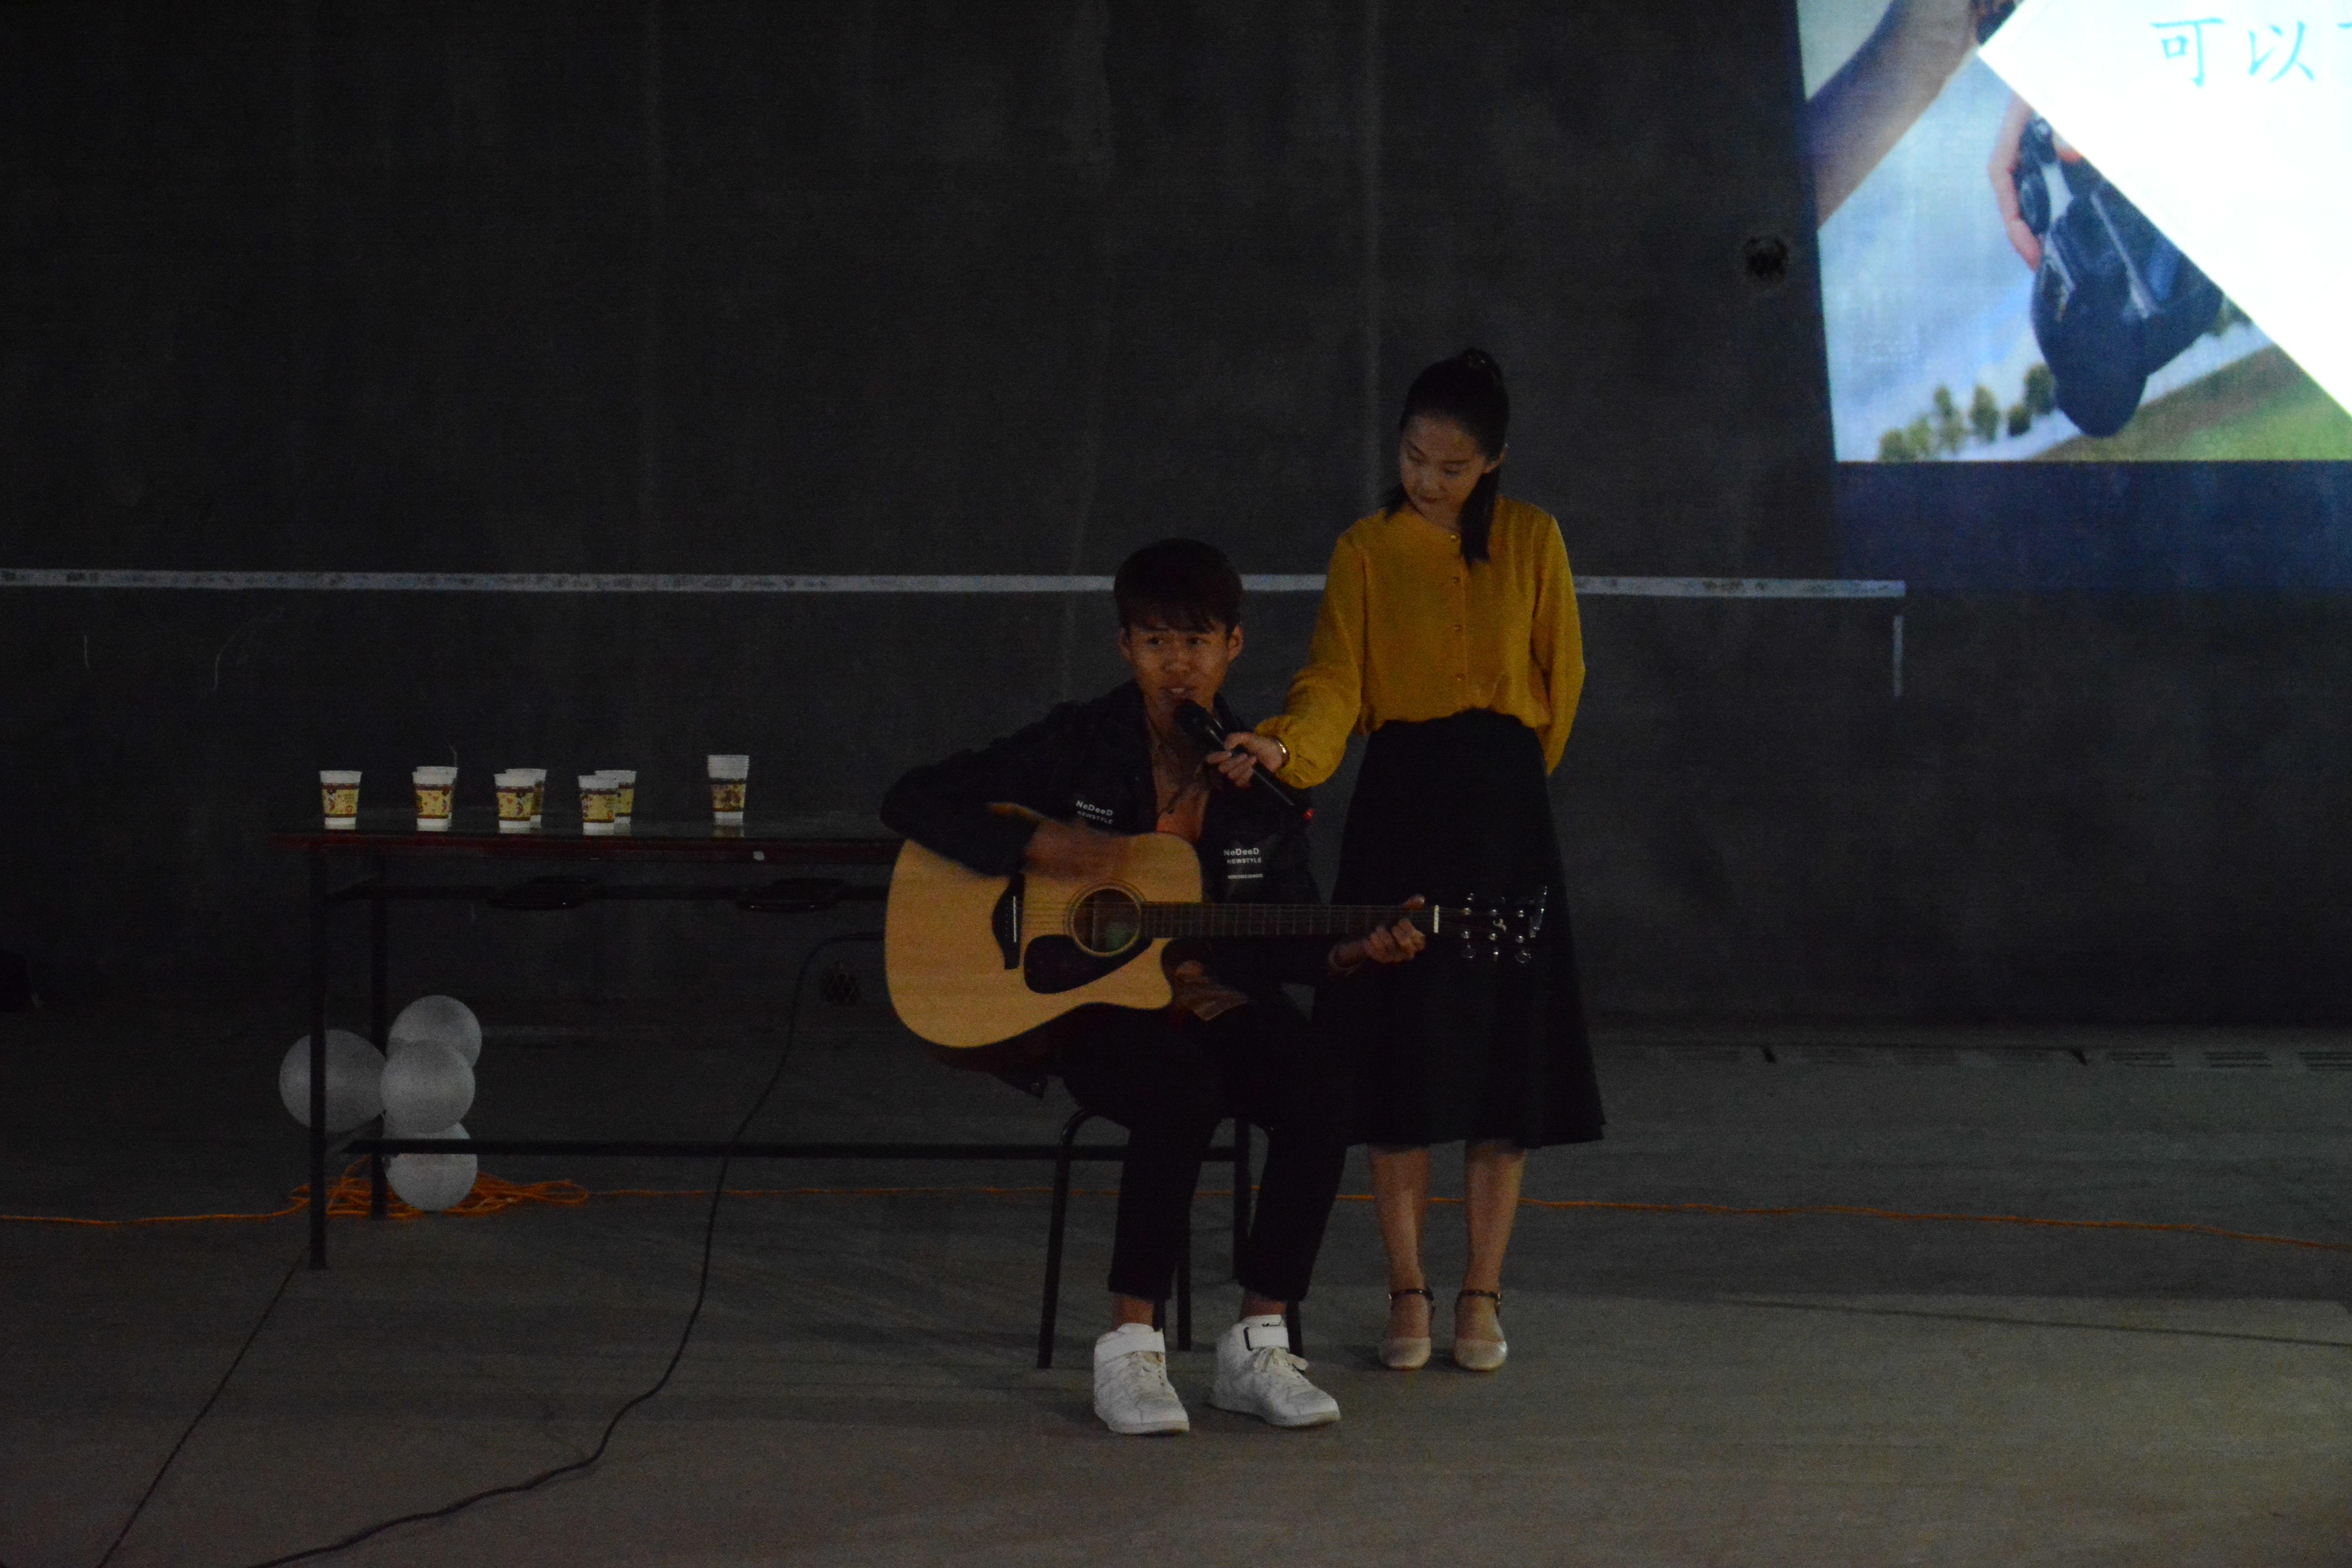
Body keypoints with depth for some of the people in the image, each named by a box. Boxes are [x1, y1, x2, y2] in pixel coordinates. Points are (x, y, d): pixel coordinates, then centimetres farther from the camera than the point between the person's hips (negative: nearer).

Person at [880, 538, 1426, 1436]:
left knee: (1320, 1086, -27)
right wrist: (1038, 846, -19)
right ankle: (1129, 1351, -24)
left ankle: (1256, 1346, -16)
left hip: (1216, 1004, 4)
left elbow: (1284, 939, 6)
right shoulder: (1079, 746, -4)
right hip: (1092, 1013, -3)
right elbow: (913, 802, -8)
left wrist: (1349, 956, -16)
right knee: (1183, 1094, -36)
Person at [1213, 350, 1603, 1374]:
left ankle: (1482, 1297, 7)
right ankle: (1408, 1296, 6)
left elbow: (1559, 676, 11)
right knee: (1397, 1059, -2)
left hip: (1504, 809, 1)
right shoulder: (1367, 551, 3)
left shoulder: (1531, 541, 4)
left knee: (1502, 1058, -1)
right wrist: (1284, 746, -27)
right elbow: (1335, 681, -8)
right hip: (1399, 802, 0)